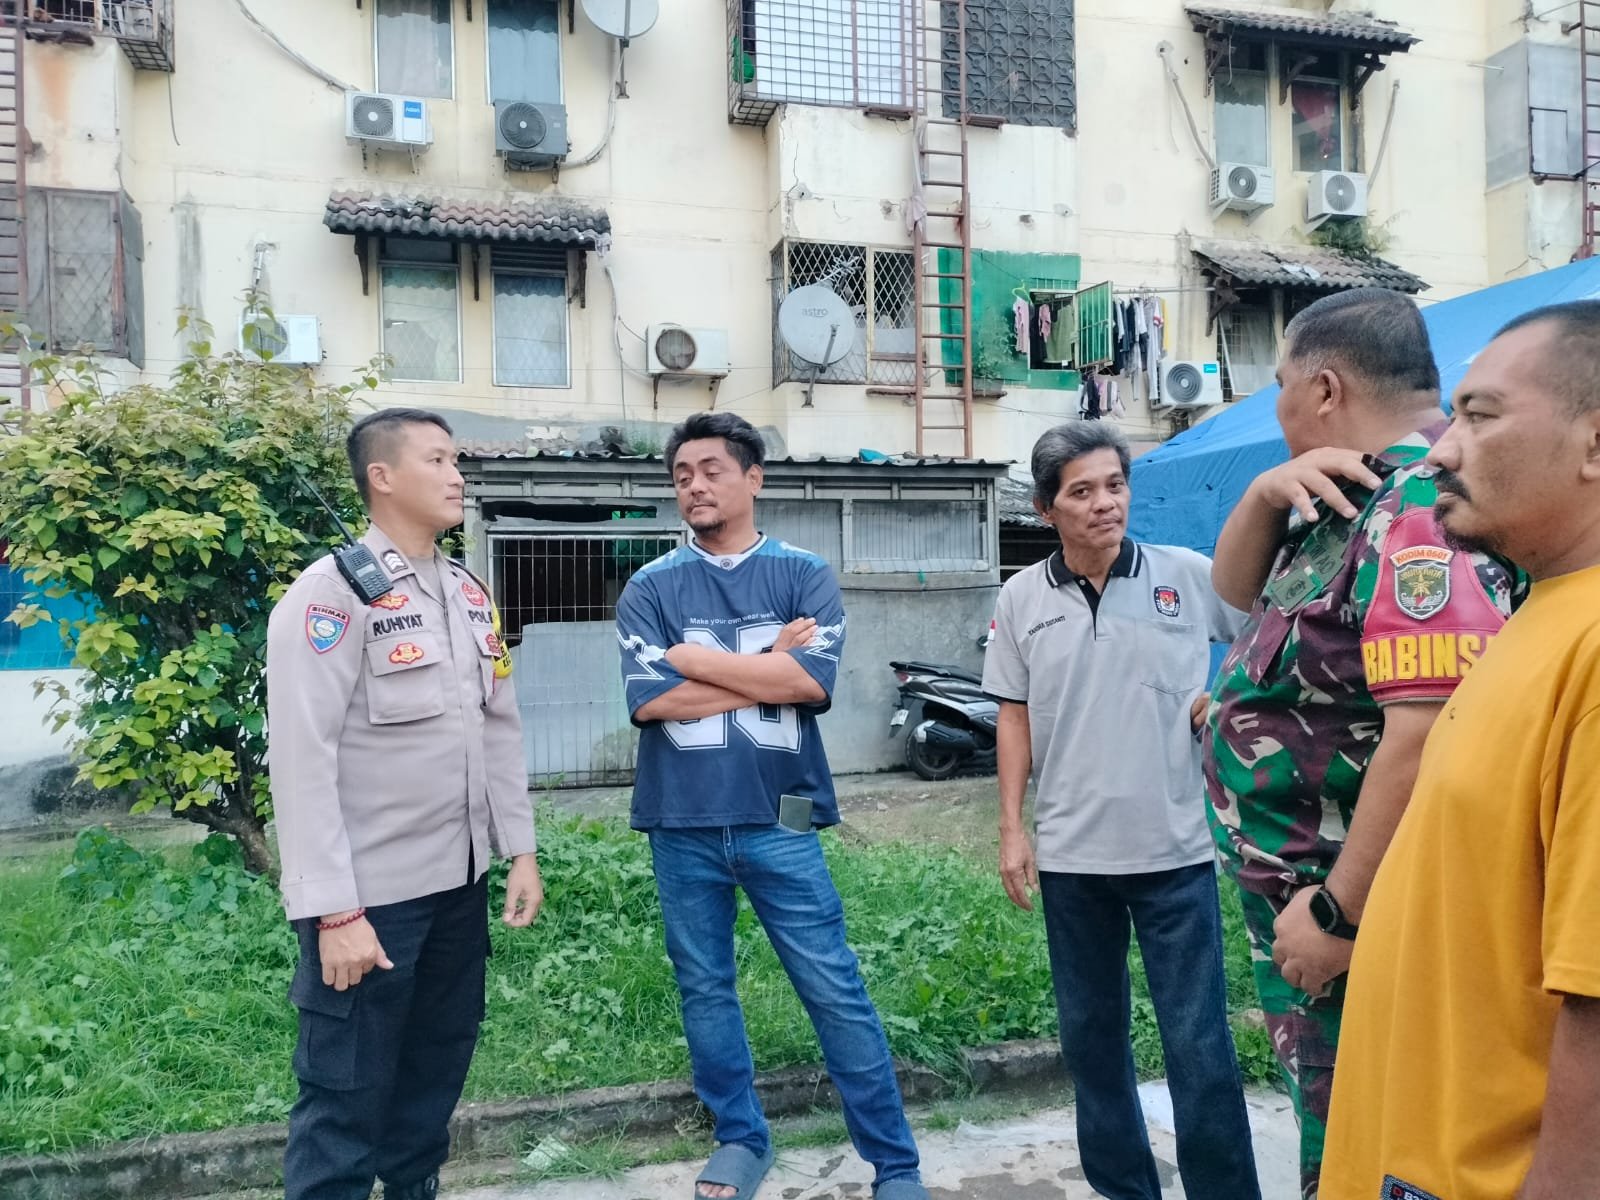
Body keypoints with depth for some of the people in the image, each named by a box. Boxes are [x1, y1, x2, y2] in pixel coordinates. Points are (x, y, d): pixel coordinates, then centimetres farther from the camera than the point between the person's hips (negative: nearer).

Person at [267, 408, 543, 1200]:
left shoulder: (468, 594, 10)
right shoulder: (332, 593, -13)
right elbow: (303, 759, -17)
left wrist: (519, 850, 10)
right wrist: (333, 910, -19)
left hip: (459, 881, 7)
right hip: (370, 894, -7)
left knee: (437, 1068, 19)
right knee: (347, 1096, 6)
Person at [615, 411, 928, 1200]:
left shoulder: (804, 576, 0)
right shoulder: (650, 588, 2)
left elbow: (812, 681, -16)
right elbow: (650, 699, -12)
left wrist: (693, 659, -11)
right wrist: (769, 667, -11)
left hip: (778, 820, -2)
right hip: (682, 824, 2)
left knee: (836, 991, 3)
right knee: (704, 989, 14)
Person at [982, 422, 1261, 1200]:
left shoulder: (1190, 575, -4)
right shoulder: (1022, 598, 2)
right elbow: (1014, 718, 7)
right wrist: (1011, 828, 3)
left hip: (1176, 848, -2)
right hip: (1069, 853, 3)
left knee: (1199, 1042, 3)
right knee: (1091, 1036, 15)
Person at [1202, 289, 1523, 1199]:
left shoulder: (1420, 511, -24)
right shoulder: (1350, 503, 8)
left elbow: (1429, 738, -31)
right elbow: (1236, 587, 17)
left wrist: (1338, 913, -25)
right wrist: (1268, 492, -3)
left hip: (1355, 907, -9)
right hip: (1297, 892, 10)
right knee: (1327, 1121, 23)